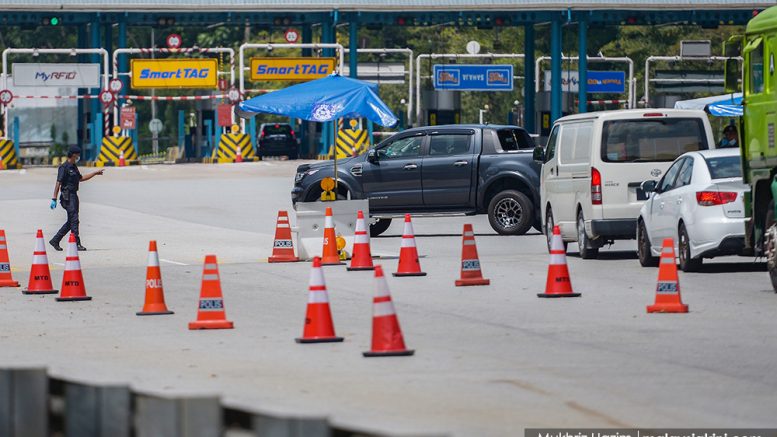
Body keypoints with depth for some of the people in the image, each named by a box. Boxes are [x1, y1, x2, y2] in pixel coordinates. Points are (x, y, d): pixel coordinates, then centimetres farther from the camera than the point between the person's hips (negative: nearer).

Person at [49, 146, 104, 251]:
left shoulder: (74, 167, 17)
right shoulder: (64, 167, -11)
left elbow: (81, 178, 32)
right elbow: (58, 183, -15)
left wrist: (95, 173, 34)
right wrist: (54, 199, -20)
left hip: (74, 195, 9)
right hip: (68, 196, -9)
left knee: (71, 222, 10)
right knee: (74, 220, -10)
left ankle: (55, 241, 17)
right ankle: (77, 243, -9)